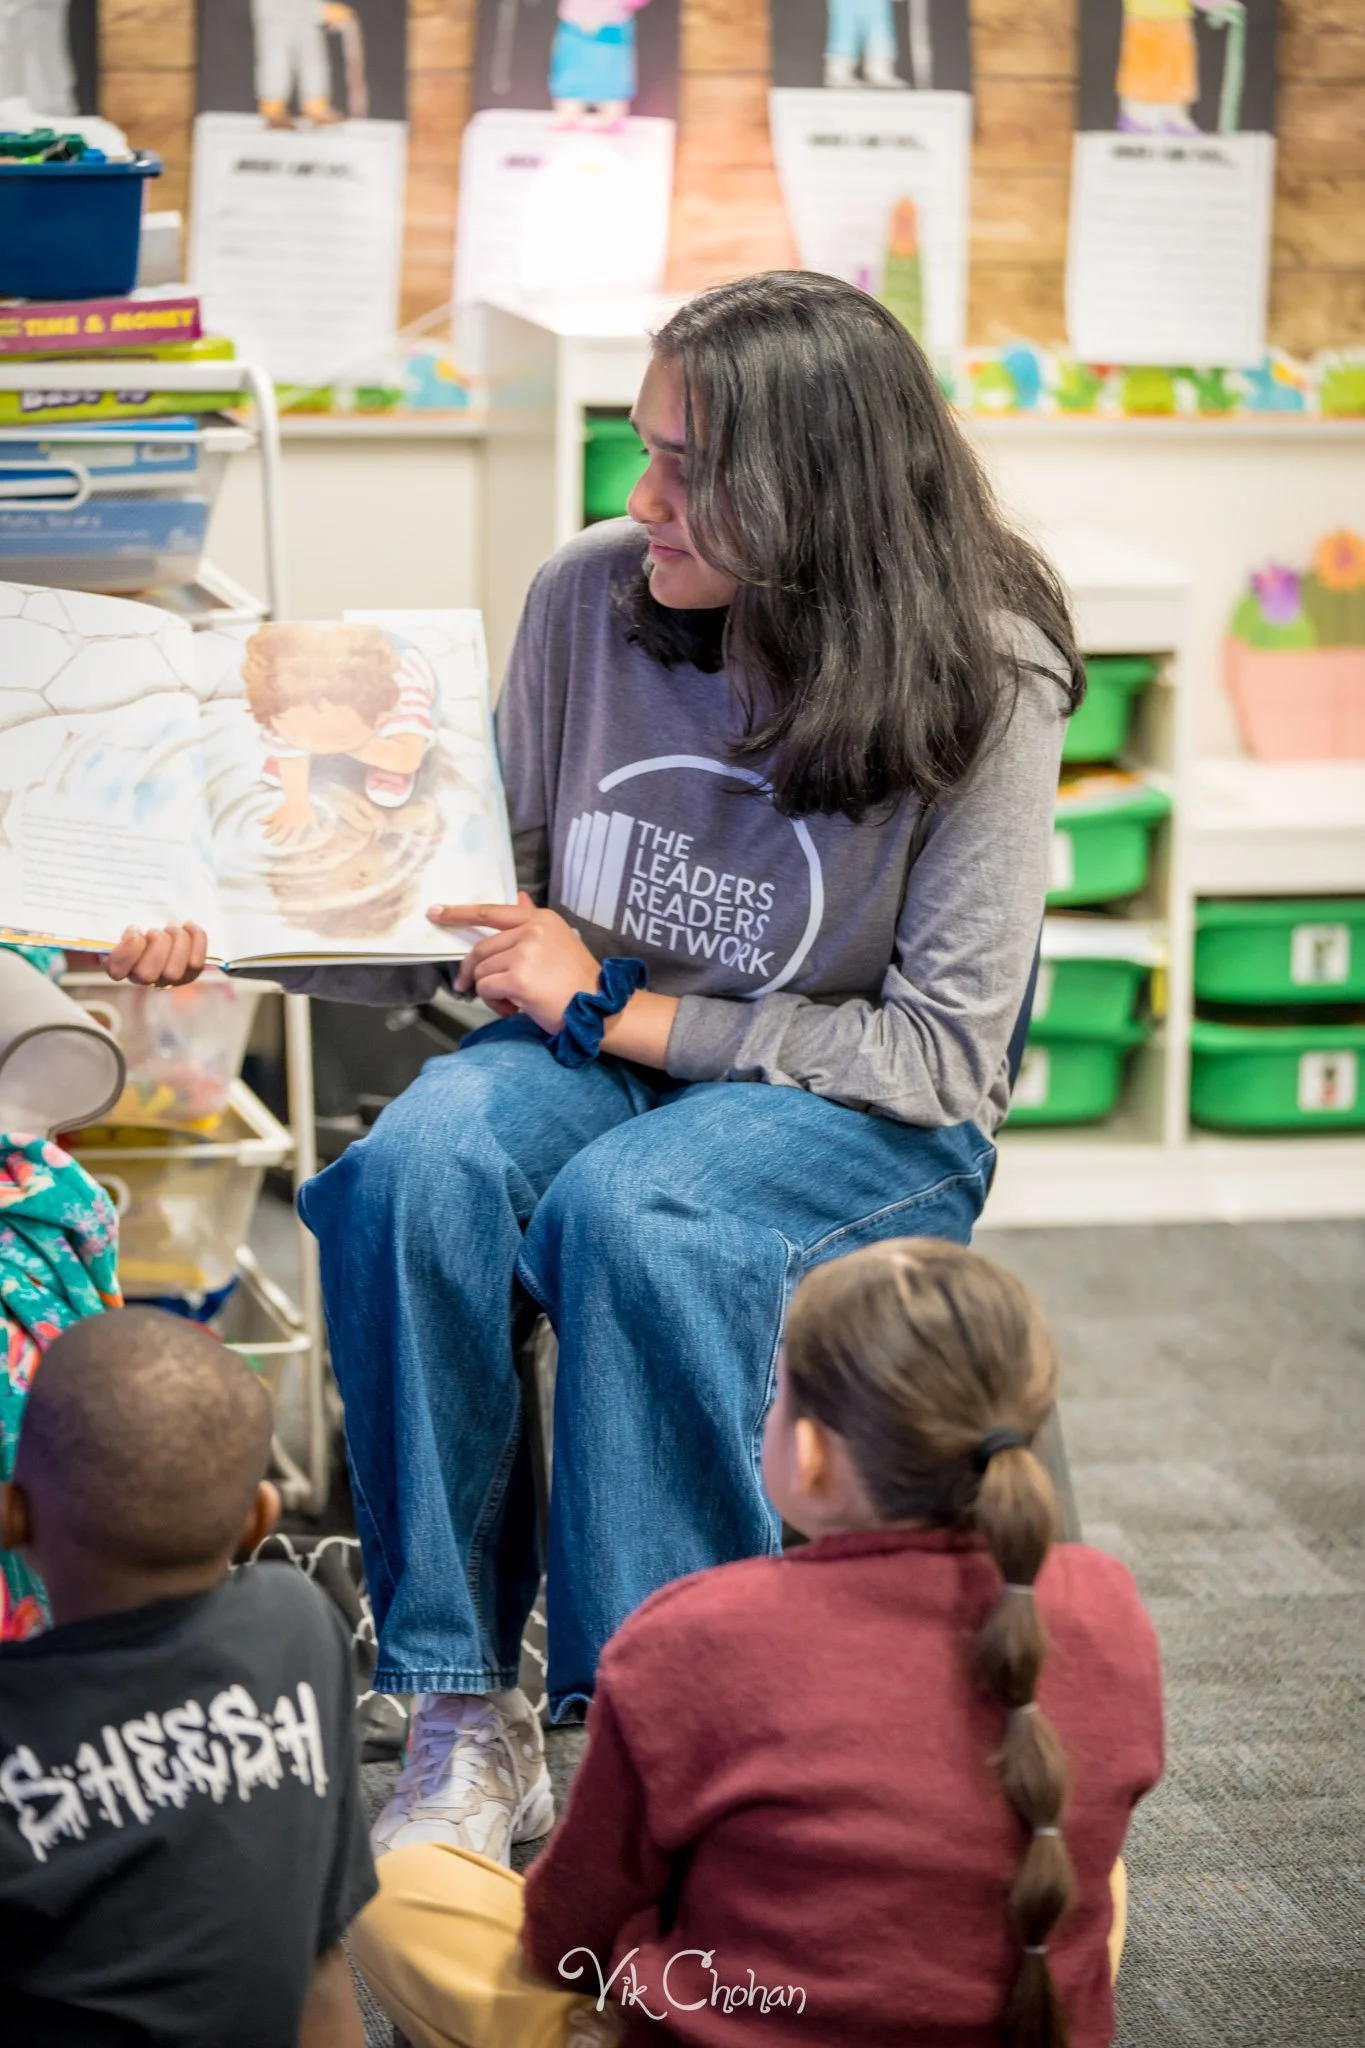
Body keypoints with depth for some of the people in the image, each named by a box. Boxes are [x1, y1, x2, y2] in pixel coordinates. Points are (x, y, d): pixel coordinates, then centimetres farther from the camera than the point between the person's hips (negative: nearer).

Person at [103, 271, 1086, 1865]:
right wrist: (235, 940, -9)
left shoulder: (986, 685, -15)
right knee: (418, 1169, -30)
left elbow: (946, 1057, -14)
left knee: (625, 1212, -36)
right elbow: (493, 910, 7)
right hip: (591, 1050, 4)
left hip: (855, 1106, -4)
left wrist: (614, 1006, -17)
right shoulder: (591, 596, -4)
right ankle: (466, 1724, -23)